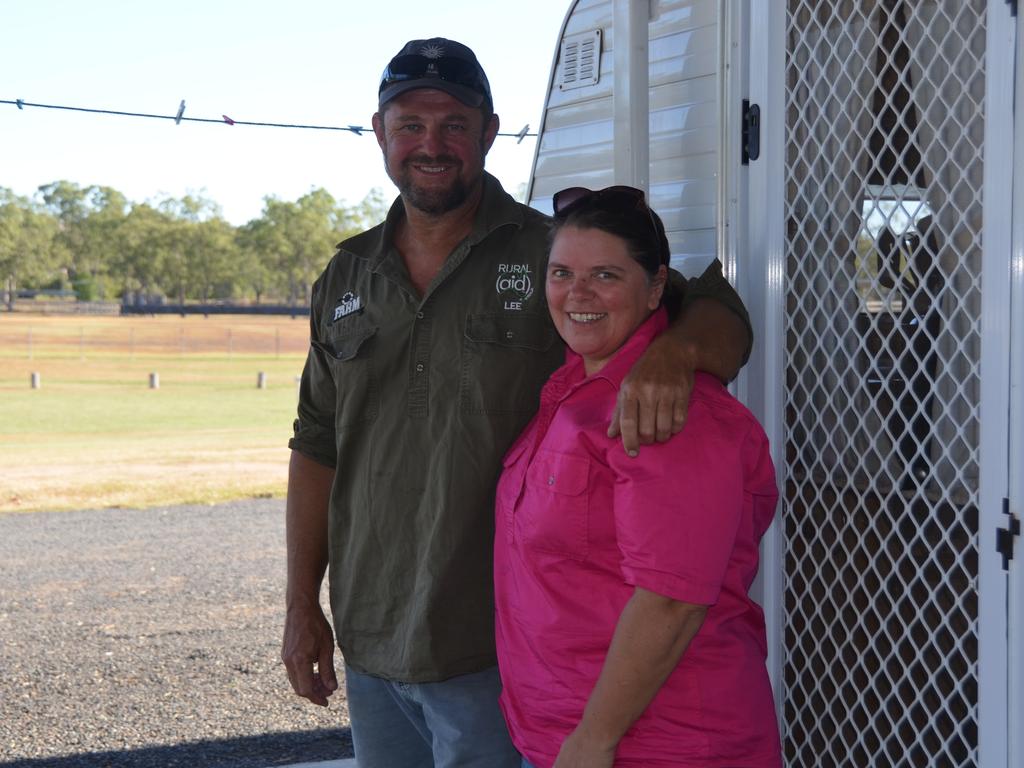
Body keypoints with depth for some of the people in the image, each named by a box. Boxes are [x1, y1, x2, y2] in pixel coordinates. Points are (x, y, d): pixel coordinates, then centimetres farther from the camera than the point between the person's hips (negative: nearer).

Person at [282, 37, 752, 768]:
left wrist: (672, 352, -33)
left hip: (492, 652, -4)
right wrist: (302, 603, 9)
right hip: (367, 642, 5)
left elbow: (718, 314, -9)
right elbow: (318, 446, 13)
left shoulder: (549, 255, -6)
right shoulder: (348, 277, 8)